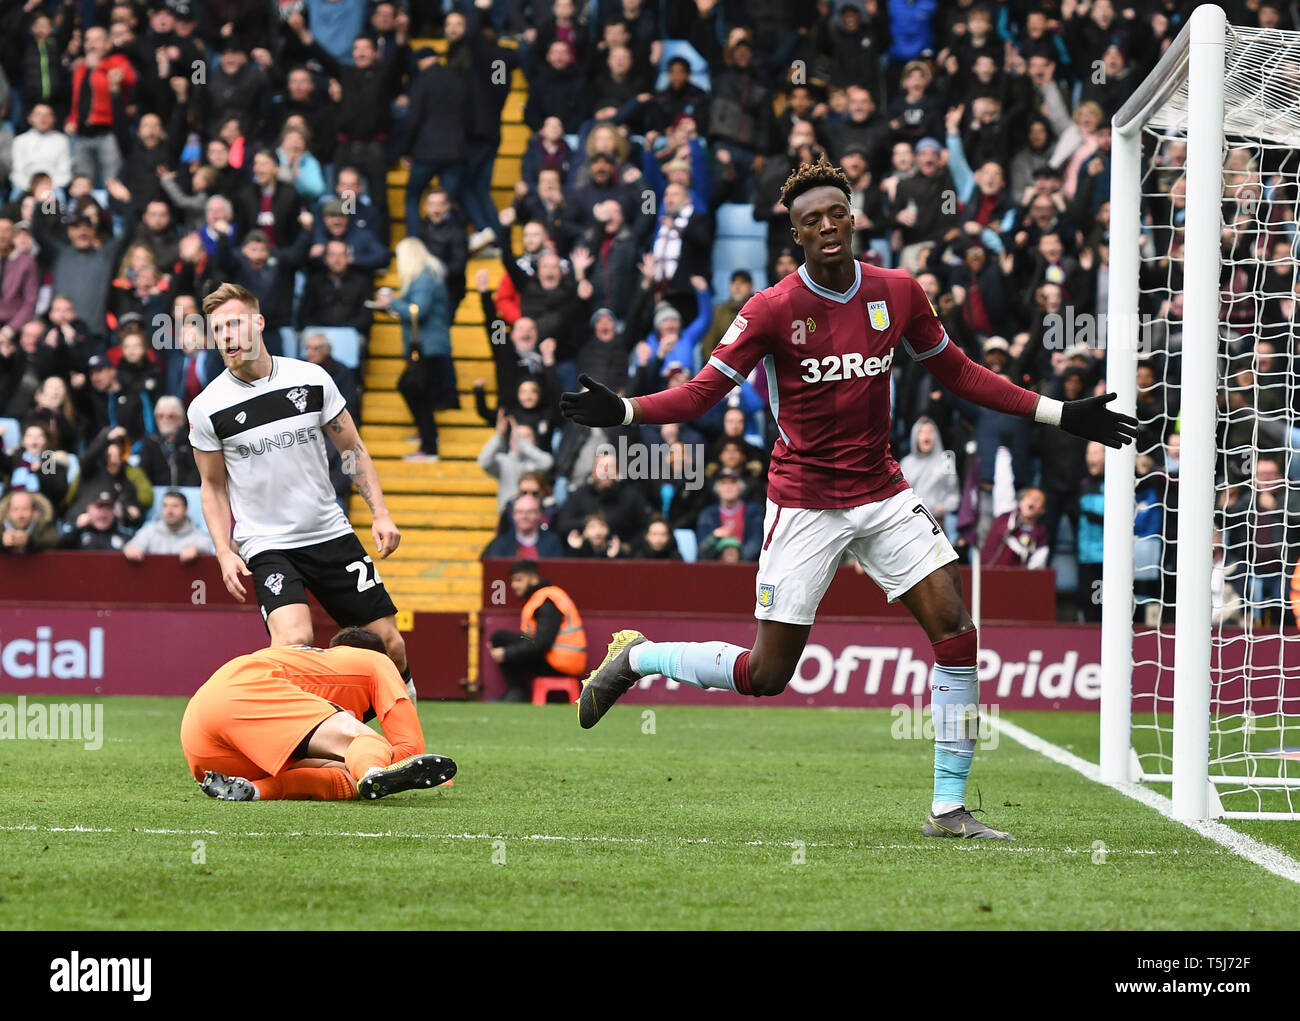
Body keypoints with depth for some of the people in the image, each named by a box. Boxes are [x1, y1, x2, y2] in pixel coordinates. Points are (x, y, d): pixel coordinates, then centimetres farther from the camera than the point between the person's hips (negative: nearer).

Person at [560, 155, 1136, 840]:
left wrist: (1061, 415, 12)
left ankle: (948, 808, -4)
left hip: (882, 494, 4)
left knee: (955, 631, -12)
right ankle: (634, 657, 24)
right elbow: (702, 393, -10)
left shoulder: (898, 294, 0)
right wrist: (621, 411, -28)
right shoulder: (773, 310, -12)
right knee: (767, 674, -3)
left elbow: (956, 373, 13)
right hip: (804, 502, -4)